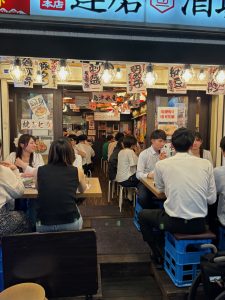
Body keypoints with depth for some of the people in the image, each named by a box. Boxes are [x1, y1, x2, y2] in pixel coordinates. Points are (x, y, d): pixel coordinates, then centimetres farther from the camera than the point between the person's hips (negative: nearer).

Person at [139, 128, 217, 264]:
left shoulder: (161, 164, -9)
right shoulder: (206, 164, -6)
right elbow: (212, 199, -1)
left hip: (174, 223, -3)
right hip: (199, 225, 3)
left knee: (143, 214, 25)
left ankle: (158, 254, 29)